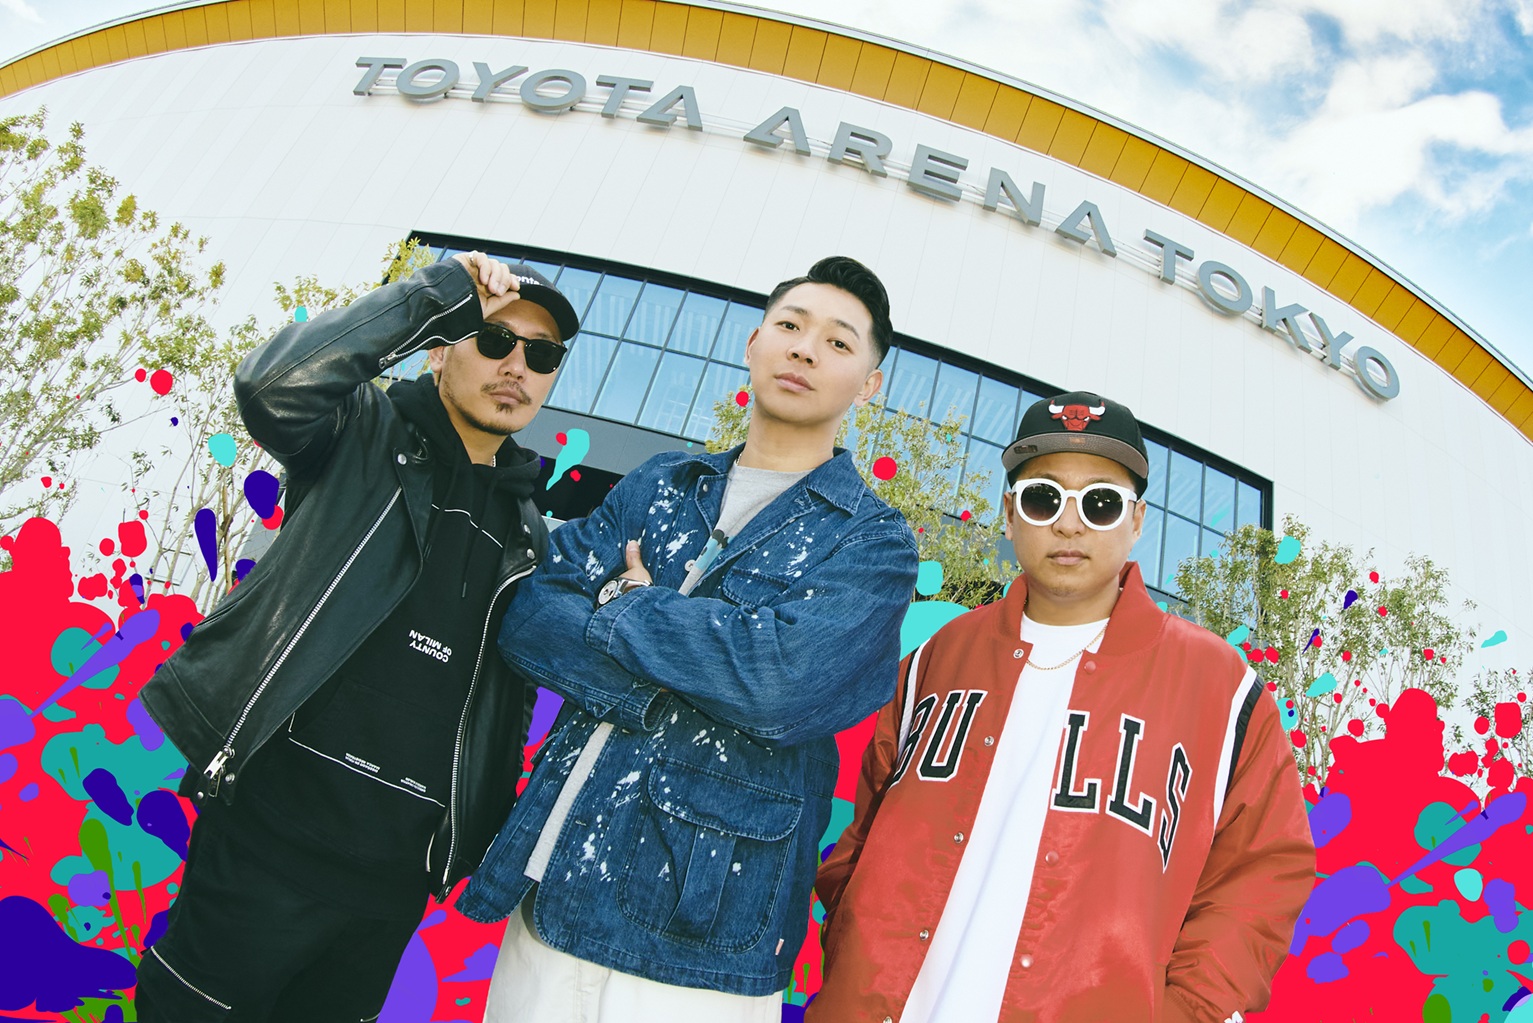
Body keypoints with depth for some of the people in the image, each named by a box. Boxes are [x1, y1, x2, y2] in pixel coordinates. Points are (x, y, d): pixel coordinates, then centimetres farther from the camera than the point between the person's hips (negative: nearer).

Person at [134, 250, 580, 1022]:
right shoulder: (370, 436, -2)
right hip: (278, 832, -5)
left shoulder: (527, 533, 11)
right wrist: (440, 291, -20)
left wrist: (486, 835, 13)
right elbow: (273, 382, -25)